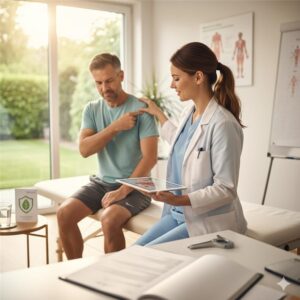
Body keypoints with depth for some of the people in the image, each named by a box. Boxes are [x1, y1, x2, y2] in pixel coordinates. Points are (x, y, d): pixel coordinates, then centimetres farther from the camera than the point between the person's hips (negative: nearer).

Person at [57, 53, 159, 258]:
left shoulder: (140, 109, -11)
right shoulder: (92, 109, 5)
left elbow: (150, 157, -17)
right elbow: (84, 149, -8)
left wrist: (123, 190, -23)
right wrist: (115, 127, -18)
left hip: (135, 186, -5)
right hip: (102, 181, 5)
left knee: (109, 220, -31)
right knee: (64, 214, -15)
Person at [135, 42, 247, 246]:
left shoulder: (222, 124, -21)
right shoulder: (189, 112, 4)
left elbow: (226, 189, -20)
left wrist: (180, 200, -30)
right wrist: (158, 114, 33)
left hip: (208, 220, -8)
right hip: (178, 214, 8)